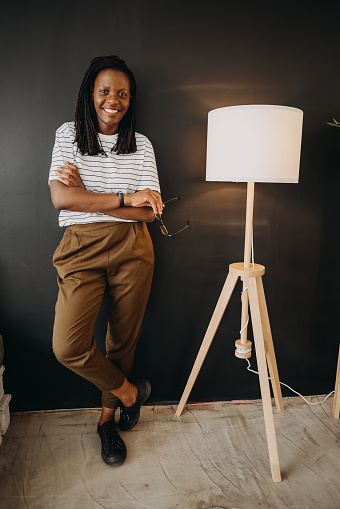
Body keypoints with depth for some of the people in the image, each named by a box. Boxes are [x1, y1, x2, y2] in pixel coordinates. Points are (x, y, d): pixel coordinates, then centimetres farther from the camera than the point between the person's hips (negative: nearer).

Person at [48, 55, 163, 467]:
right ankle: (129, 391, 16)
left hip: (132, 251, 1)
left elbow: (149, 211, -3)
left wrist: (86, 194, -9)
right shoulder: (69, 135, 6)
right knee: (68, 347, -13)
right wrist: (124, 198, -13)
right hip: (81, 251, 0)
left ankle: (107, 418, 35)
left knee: (122, 340, 9)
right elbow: (60, 198, -8)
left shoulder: (141, 145, 8)